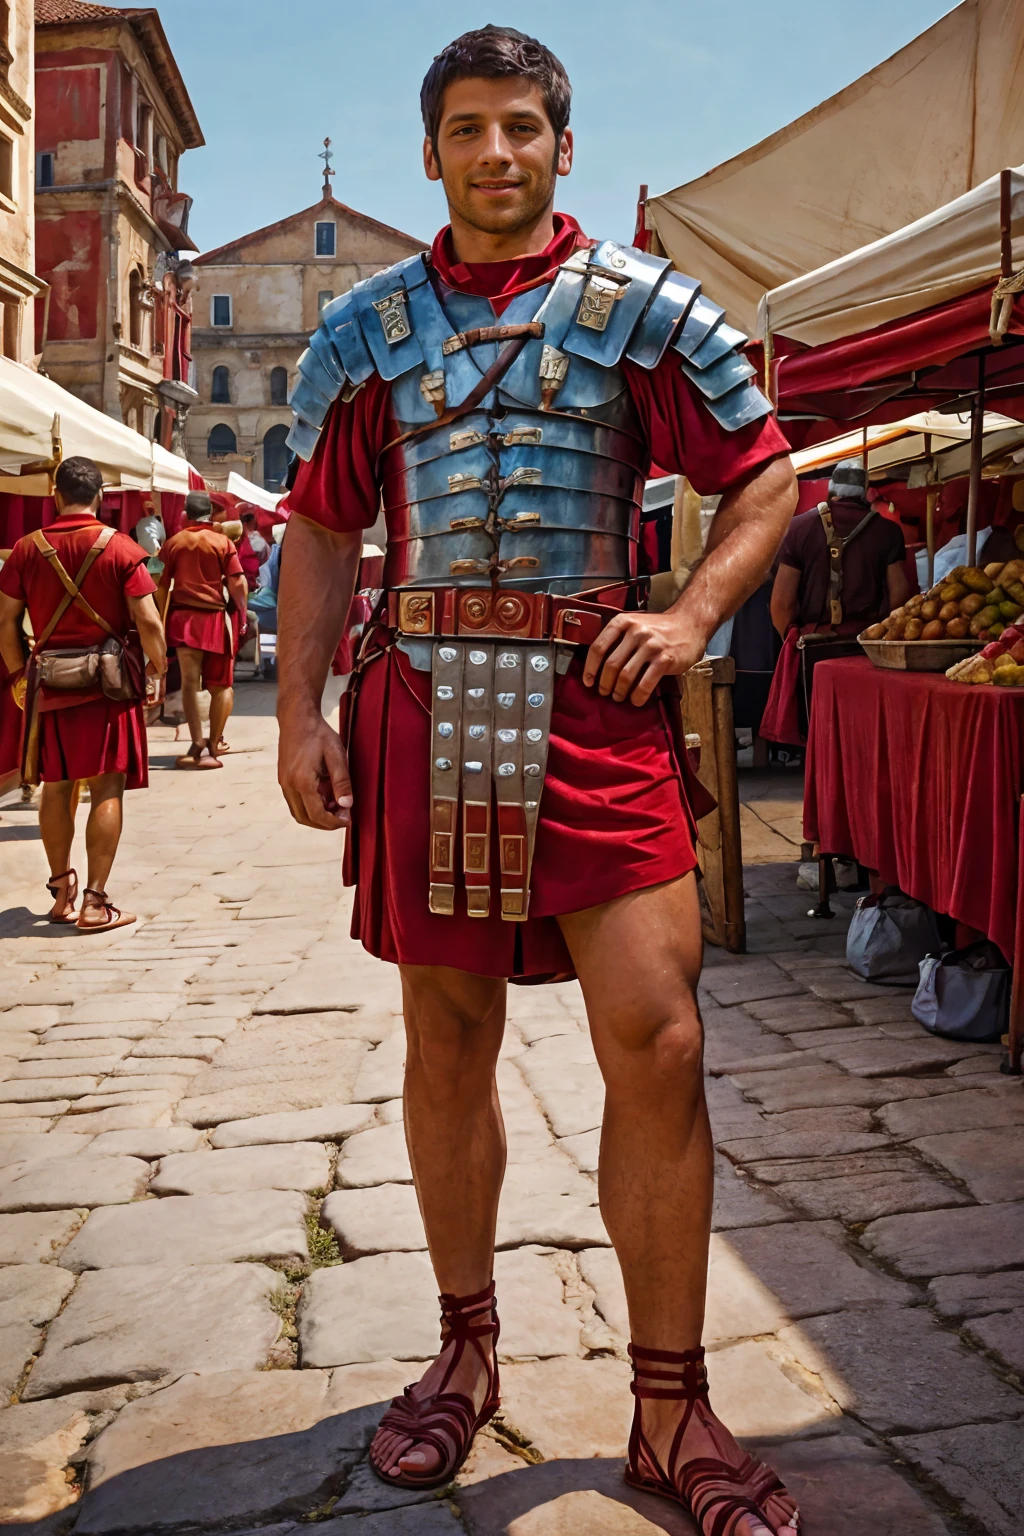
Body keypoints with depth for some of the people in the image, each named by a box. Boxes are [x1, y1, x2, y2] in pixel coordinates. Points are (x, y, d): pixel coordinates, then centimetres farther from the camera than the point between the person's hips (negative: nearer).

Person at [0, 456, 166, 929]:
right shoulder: (121, 548, -8)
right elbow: (149, 623, -11)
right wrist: (158, 665, 5)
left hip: (49, 683, 3)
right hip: (109, 682, -3)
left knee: (55, 787, 13)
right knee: (106, 789, 0)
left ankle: (61, 891, 22)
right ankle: (95, 901, -2)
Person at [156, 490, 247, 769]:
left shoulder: (173, 542, 4)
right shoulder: (223, 542, -4)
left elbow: (162, 584, 5)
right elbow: (237, 584, -9)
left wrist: (163, 617, 15)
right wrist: (241, 614, 4)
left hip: (182, 618, 2)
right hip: (215, 618, -2)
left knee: (189, 682, -1)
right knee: (221, 685, 10)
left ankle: (198, 745, -10)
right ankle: (213, 744, 11)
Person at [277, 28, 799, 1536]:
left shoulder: (642, 305, 8)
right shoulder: (366, 328, 13)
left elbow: (767, 475, 9)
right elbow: (322, 531, 14)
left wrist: (693, 615, -8)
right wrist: (301, 714, 5)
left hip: (598, 703, -2)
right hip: (421, 704, 2)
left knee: (656, 1041, -9)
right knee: (447, 1038, 9)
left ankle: (672, 1411, 7)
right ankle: (466, 1351, 28)